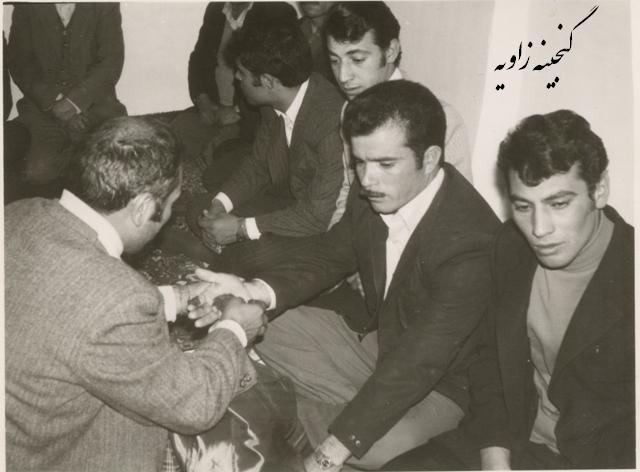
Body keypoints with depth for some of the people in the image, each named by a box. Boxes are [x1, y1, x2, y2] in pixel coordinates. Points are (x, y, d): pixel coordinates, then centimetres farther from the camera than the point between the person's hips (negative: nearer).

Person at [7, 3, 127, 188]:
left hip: (92, 101, -1)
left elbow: (112, 62, -6)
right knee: (38, 172, -21)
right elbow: (18, 62, 2)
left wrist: (75, 101, -17)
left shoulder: (105, 6, -3)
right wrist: (52, 100, -13)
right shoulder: (27, 7, 0)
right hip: (44, 103, 1)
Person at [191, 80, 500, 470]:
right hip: (374, 336, 6)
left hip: (439, 384, -6)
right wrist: (254, 293, -20)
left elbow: (418, 363, -35)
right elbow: (329, 254, 1)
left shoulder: (470, 241, -33)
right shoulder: (372, 194, -13)